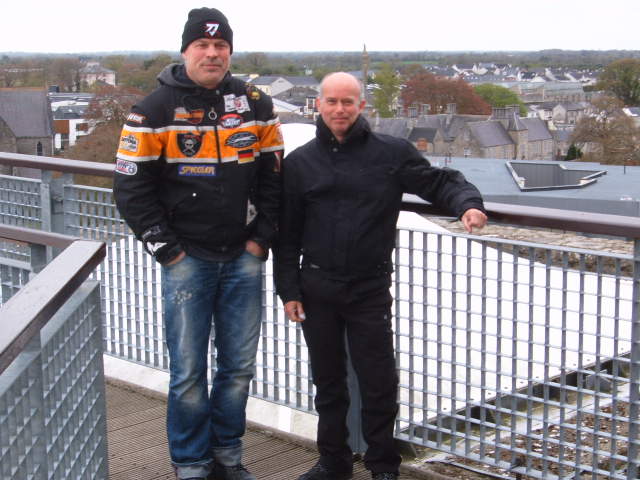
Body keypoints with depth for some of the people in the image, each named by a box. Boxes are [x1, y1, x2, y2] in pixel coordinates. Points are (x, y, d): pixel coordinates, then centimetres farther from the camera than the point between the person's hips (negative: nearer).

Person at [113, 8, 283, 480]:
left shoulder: (256, 105, 6)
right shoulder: (155, 109, -3)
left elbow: (275, 176, 10)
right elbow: (132, 187, -4)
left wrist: (261, 238, 2)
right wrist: (165, 248, -7)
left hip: (243, 259, 3)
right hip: (186, 259, -3)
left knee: (239, 365, 9)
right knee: (189, 370, 0)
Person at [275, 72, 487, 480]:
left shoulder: (392, 152, -1)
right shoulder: (299, 162, 4)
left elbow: (439, 181, 2)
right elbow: (287, 233, 6)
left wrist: (468, 202, -19)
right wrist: (289, 289, 2)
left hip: (371, 289, -2)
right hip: (317, 289, 2)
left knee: (379, 382, 4)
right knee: (328, 381, 13)